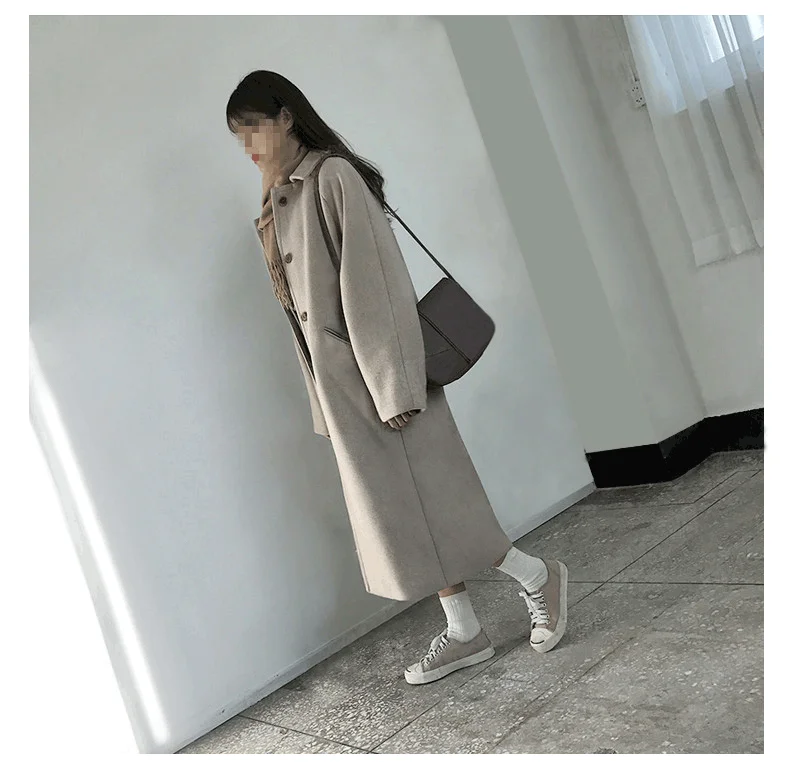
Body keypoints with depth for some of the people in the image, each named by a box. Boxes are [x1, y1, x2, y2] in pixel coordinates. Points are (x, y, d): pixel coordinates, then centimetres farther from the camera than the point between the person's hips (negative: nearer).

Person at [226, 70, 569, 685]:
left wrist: (393, 388, -20)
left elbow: (374, 282, -17)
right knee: (394, 510, 11)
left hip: (371, 370, -8)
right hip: (337, 381, 8)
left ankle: (538, 577, 19)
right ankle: (464, 632, 23)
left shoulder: (333, 176, -10)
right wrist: (326, 403, 15)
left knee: (423, 500, -1)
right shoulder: (280, 202, 15)